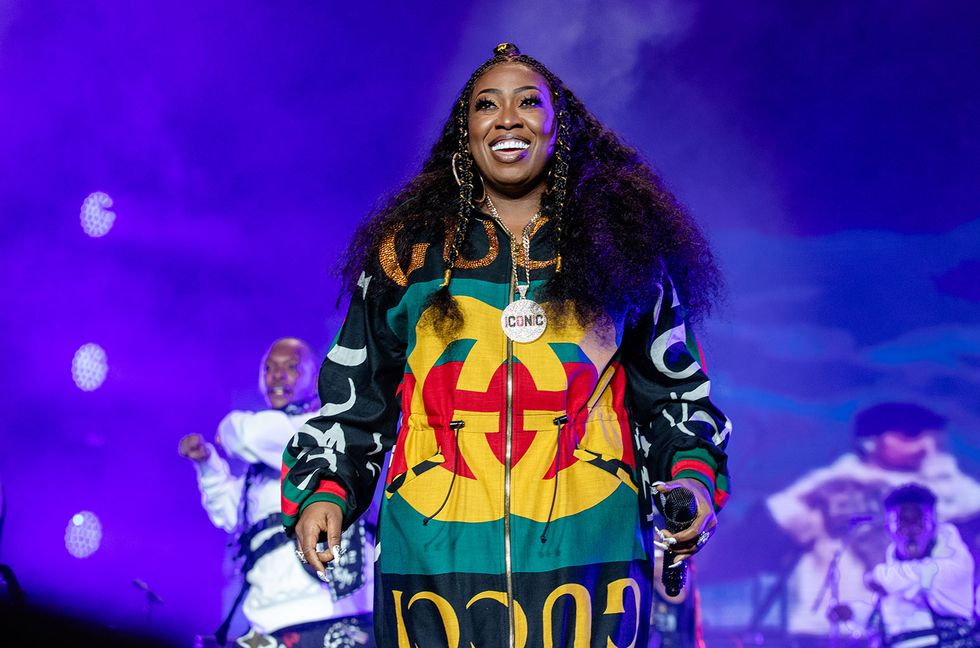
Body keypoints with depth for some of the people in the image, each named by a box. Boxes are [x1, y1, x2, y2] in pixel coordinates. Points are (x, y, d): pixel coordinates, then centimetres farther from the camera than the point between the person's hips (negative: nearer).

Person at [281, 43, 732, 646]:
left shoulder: (621, 248, 12)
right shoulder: (407, 255, 11)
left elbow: (674, 393, 14)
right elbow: (355, 399, 14)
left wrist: (695, 478, -2)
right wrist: (323, 492, 0)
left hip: (587, 557, 0)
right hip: (436, 562, 0)